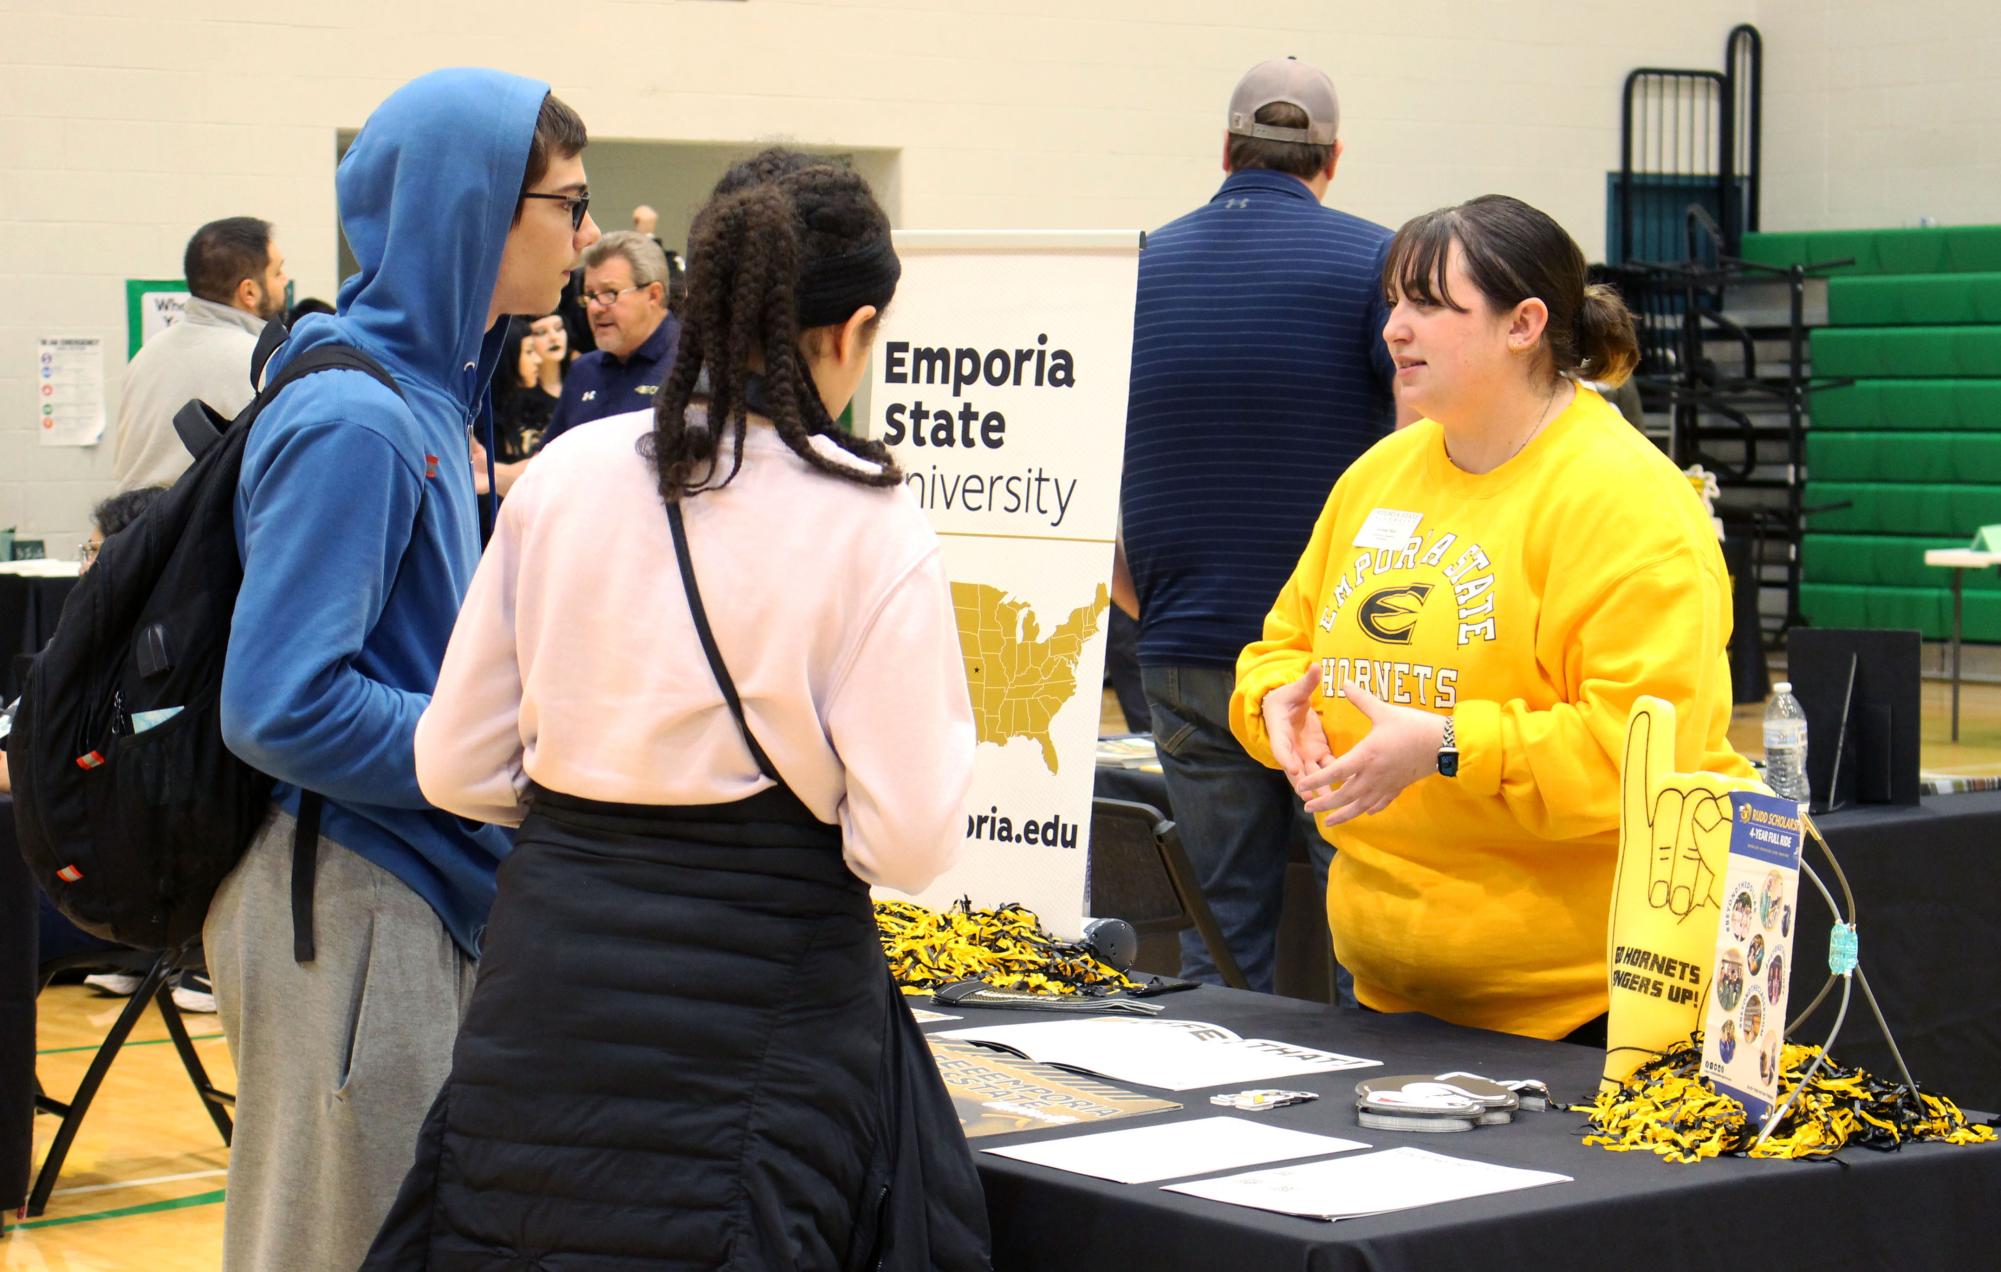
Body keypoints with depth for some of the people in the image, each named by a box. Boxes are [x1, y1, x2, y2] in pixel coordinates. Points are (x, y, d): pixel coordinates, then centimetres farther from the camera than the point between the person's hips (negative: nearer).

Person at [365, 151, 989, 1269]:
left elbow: (456, 769, 5)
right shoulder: (873, 530, -10)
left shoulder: (565, 475, 1)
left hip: (549, 960, 4)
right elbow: (908, 843, -12)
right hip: (756, 998, -4)